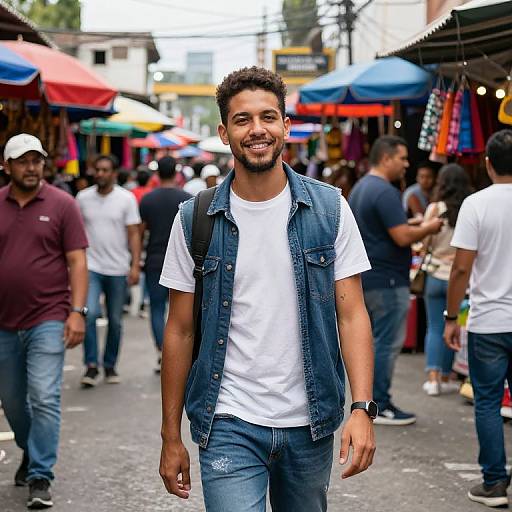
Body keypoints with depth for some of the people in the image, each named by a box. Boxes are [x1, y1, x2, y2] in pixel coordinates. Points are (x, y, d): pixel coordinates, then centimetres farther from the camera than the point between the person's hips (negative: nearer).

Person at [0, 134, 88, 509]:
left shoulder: (61, 204, -2)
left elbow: (77, 261, -3)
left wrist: (77, 312, -11)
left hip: (48, 320, -3)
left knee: (45, 399, -9)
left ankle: (40, 478, -2)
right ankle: (30, 453, 40)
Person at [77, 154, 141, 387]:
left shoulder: (126, 199, 0)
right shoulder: (83, 197, 4)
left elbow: (133, 234, -1)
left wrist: (135, 265, -9)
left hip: (118, 269, 0)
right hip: (91, 266, 0)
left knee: (115, 320, 7)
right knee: (90, 312, -17)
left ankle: (110, 365, 22)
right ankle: (91, 365, -9)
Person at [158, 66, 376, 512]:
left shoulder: (330, 209, -1)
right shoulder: (195, 221, -2)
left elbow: (352, 314, -2)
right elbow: (180, 331, 2)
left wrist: (362, 408, -14)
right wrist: (171, 437, 2)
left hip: (310, 424, 2)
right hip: (229, 426, -1)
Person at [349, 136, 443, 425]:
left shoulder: (360, 189, 14)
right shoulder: (385, 192, -18)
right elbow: (402, 237, -23)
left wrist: (417, 228, 18)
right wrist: (428, 229, -6)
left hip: (366, 278, 10)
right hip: (387, 280, -10)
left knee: (373, 341, 15)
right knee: (388, 344, -4)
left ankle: (369, 401, 19)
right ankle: (381, 406, -1)